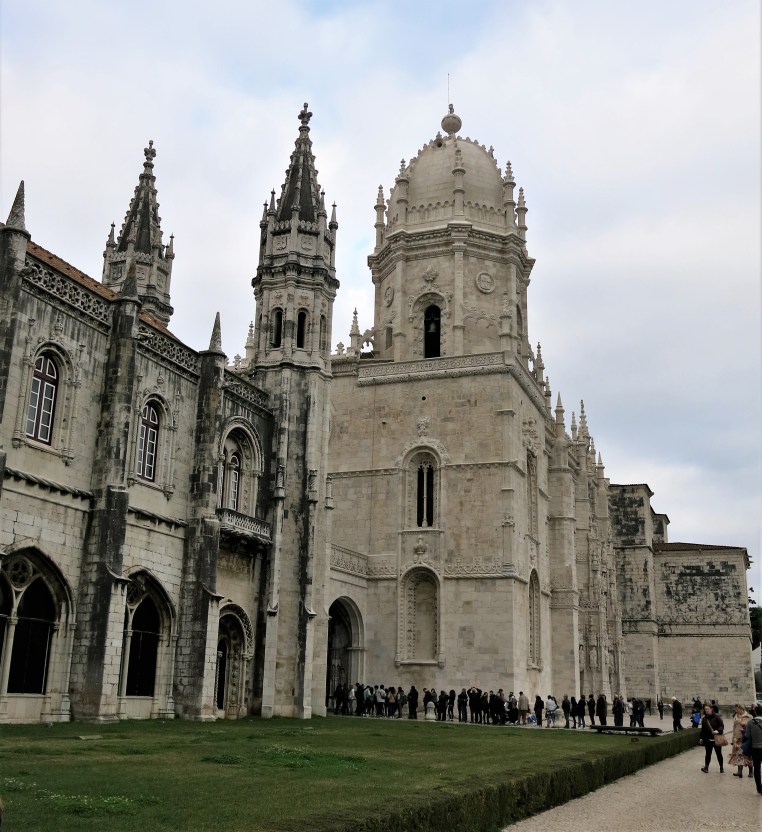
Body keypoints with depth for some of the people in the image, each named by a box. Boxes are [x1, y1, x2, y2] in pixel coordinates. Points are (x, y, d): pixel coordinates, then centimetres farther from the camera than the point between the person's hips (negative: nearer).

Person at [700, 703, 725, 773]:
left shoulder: (717, 717, -8)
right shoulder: (704, 719, 6)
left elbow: (722, 726, -11)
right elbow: (703, 729, 13)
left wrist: (717, 731, -28)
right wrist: (702, 738, 13)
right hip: (708, 739, 3)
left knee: (719, 753, 6)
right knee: (708, 753, 6)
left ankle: (721, 767, 20)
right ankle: (706, 767, 15)